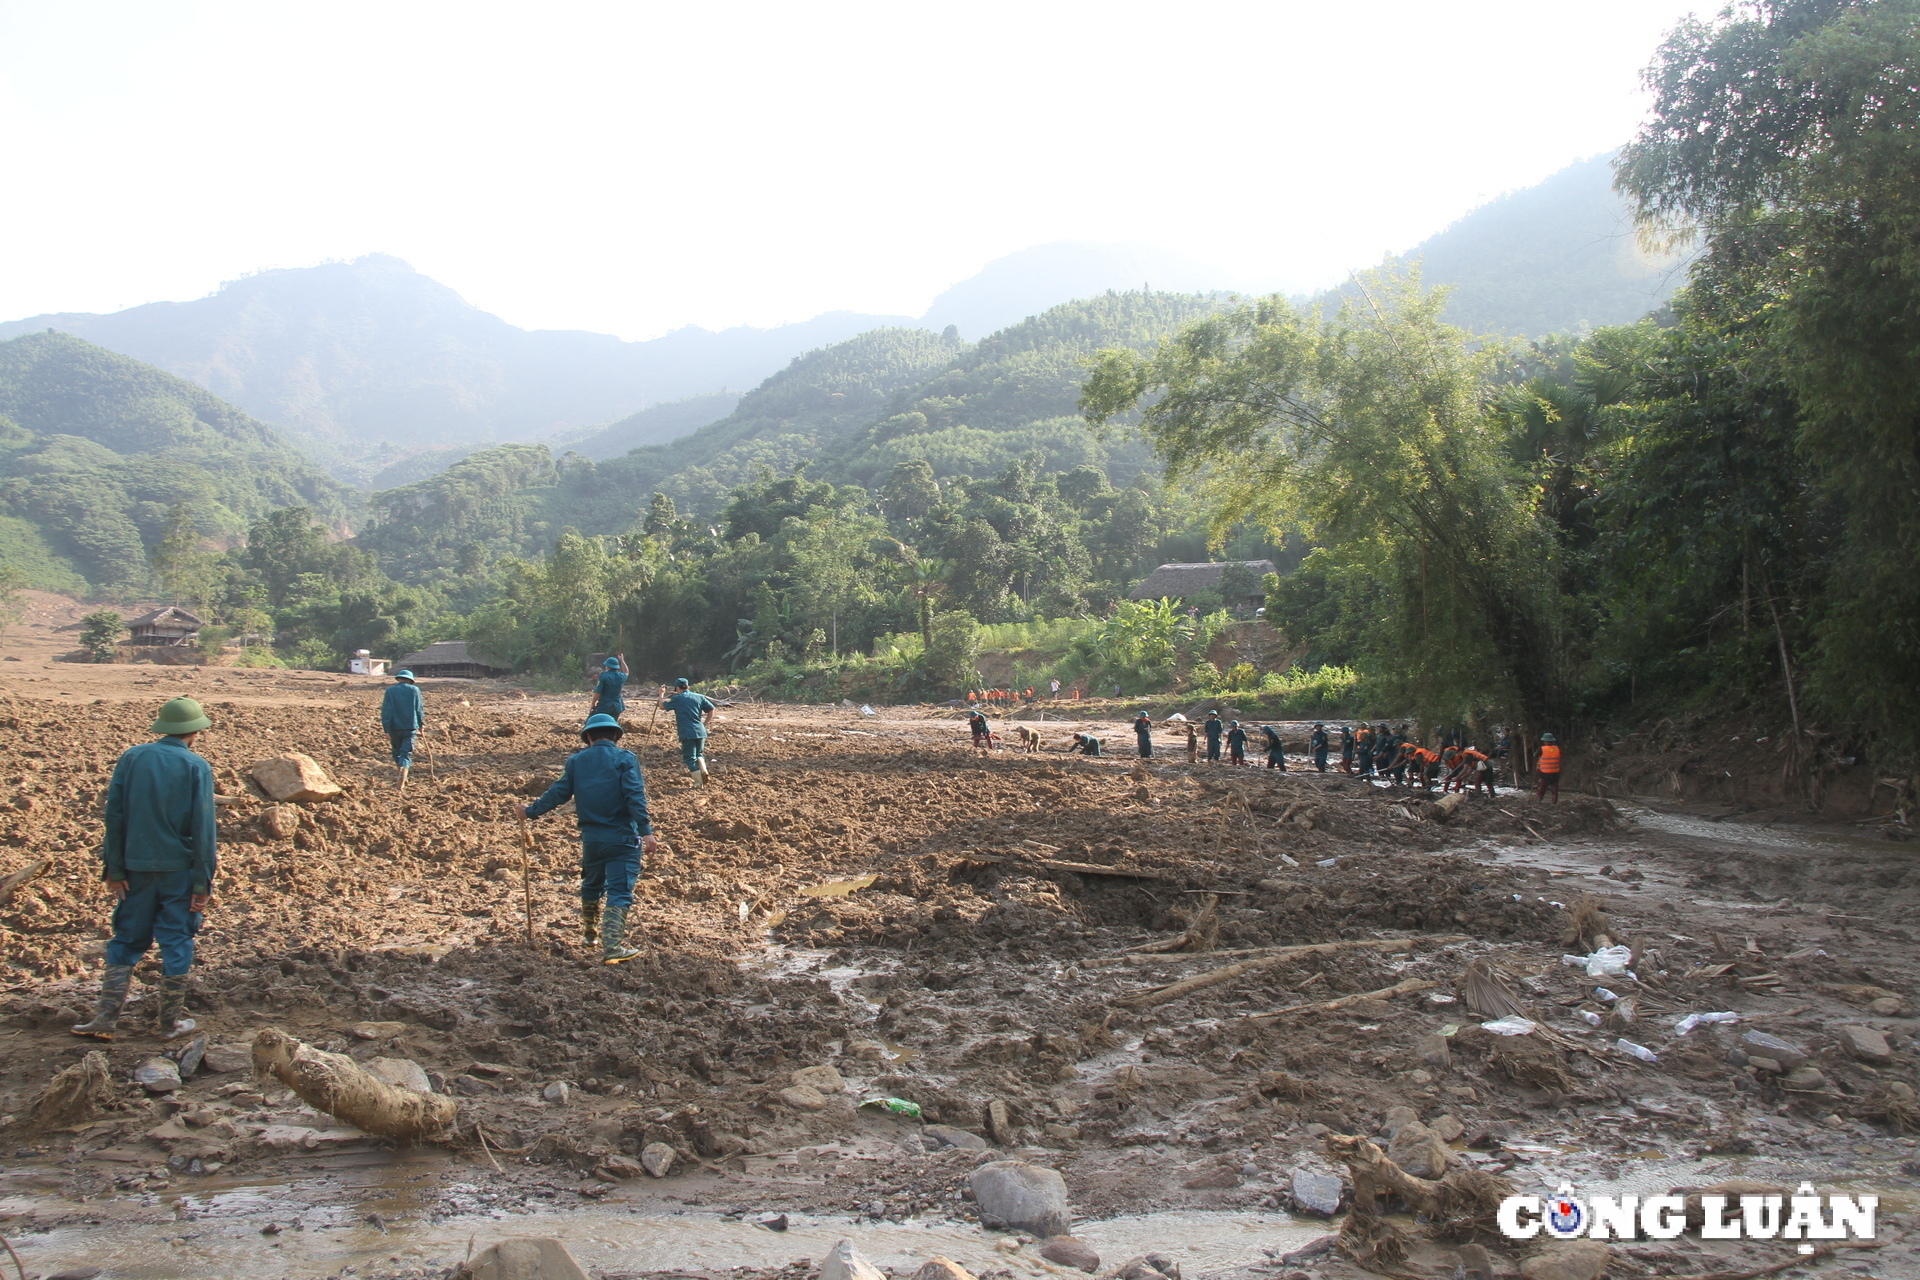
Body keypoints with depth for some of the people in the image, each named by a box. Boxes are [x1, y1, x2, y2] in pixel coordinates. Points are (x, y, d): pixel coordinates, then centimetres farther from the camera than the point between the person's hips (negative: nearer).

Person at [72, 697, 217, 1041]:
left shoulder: (131, 758, 0)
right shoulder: (197, 767, -8)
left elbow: (113, 815, 0)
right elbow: (203, 829, -10)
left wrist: (114, 869, 6)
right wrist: (203, 882, -5)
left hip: (136, 869, 3)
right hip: (179, 870, -3)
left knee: (127, 940, 14)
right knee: (176, 942, 7)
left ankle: (105, 1017, 10)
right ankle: (171, 1021, 13)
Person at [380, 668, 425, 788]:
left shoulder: (390, 691, -2)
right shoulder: (414, 690, -1)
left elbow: (386, 711, -6)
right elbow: (419, 709, 3)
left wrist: (387, 730, -5)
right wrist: (421, 724, 18)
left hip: (395, 728, 1)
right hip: (410, 727, 0)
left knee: (397, 752, 19)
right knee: (406, 754, 0)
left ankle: (403, 777, 29)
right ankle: (403, 776, -21)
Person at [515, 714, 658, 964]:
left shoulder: (576, 761, 6)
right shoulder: (625, 759, -5)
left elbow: (558, 793, 9)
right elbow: (635, 797, -16)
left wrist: (530, 812, 23)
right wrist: (646, 831, -19)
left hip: (590, 837, 4)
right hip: (622, 839, -4)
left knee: (591, 885, 25)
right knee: (619, 891, -5)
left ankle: (589, 930, 43)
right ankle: (612, 946, -17)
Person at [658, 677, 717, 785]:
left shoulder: (677, 699, -1)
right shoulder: (699, 697, 9)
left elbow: (662, 706, 10)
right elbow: (711, 709, 7)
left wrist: (661, 694, 25)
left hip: (687, 733, -4)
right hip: (700, 731, 4)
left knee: (690, 758, 3)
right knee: (699, 754, 23)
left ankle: (699, 783, 0)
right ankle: (703, 769, -4)